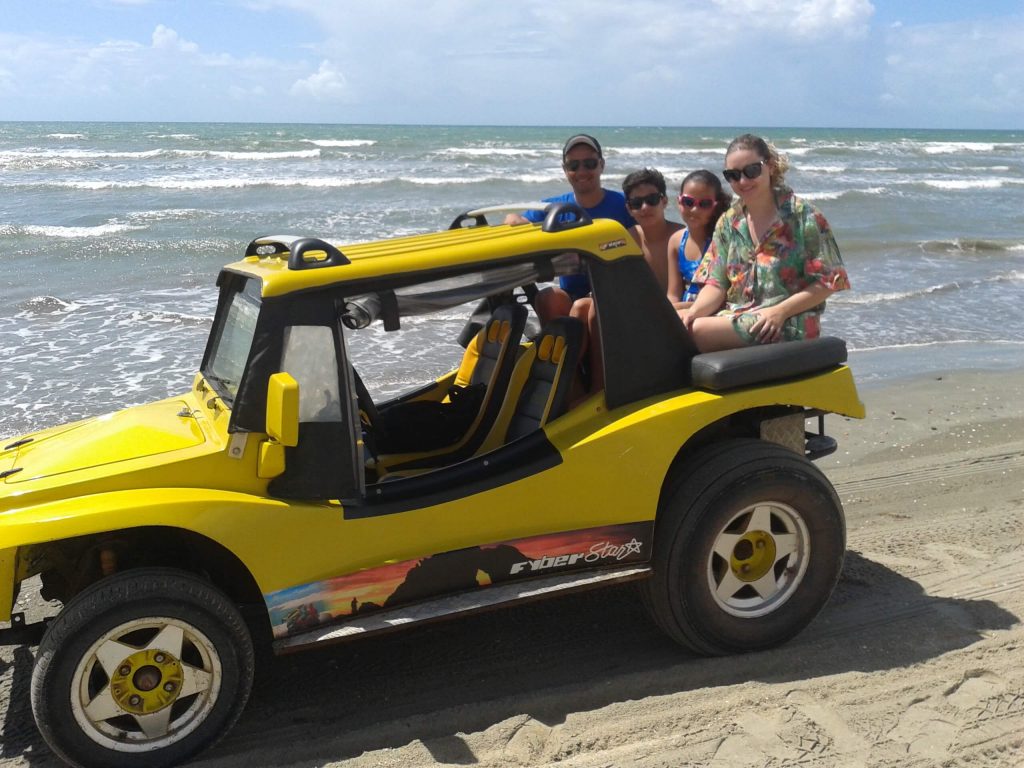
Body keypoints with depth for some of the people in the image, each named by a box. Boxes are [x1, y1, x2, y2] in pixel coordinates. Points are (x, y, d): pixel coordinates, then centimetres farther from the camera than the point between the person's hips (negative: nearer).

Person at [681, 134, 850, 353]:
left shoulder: (803, 215, -3)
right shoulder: (728, 222, 12)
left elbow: (827, 282, -5)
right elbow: (716, 283, 8)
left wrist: (779, 311, -16)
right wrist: (694, 311, -13)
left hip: (788, 325, -5)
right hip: (734, 316, 5)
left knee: (696, 331, -28)